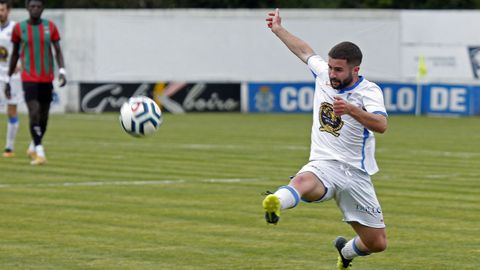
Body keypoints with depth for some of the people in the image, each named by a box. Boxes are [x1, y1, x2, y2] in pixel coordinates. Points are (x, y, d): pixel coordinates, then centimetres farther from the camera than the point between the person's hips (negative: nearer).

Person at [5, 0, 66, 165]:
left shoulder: (50, 27, 0)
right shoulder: (19, 28, -2)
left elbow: (58, 51, 0)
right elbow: (14, 54, 8)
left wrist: (62, 71, -17)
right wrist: (8, 80, 10)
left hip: (47, 79, 3)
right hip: (28, 79, -2)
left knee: (44, 116, 11)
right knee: (34, 113, -18)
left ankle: (33, 147, 34)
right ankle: (40, 153, -14)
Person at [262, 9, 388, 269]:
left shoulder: (368, 91, -8)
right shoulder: (323, 74, 5)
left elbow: (381, 125, -28)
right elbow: (305, 51, 27)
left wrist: (351, 109, -43)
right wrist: (278, 29, 38)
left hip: (356, 175, 0)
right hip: (323, 166, 0)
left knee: (377, 243, 4)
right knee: (302, 181, -40)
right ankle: (276, 204, -76)